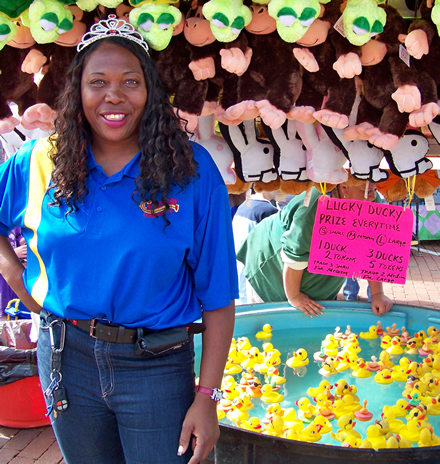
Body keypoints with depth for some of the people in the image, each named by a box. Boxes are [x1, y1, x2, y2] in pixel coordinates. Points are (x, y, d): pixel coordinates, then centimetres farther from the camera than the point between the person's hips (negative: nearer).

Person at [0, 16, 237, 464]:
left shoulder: (191, 170, -10)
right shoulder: (42, 162, -2)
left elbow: (217, 297, -10)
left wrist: (207, 397, -12)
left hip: (157, 367, -2)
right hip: (66, 357, 3)